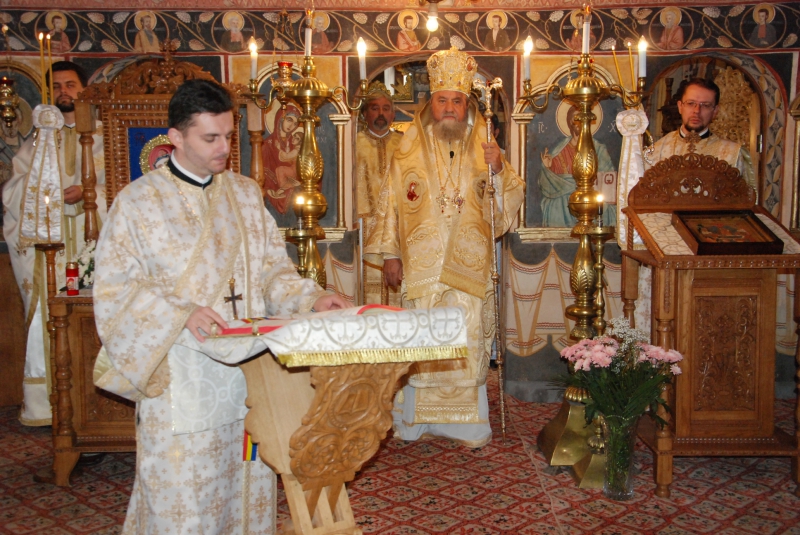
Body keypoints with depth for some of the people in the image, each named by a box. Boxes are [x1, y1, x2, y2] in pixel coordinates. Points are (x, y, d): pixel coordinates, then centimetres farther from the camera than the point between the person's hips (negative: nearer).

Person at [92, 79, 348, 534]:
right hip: (180, 377, -4)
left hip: (249, 370, 4)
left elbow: (273, 270, 13)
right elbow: (114, 290, -6)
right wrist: (181, 313, -21)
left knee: (248, 483, 10)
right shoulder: (138, 202, -3)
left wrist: (310, 298, -6)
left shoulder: (245, 194, 11)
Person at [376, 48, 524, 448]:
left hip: (468, 263, 1)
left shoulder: (483, 148, 7)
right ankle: (417, 419, 16)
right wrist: (391, 253, 1)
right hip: (421, 262, 0)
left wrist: (499, 169, -15)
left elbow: (511, 200, 3)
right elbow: (393, 202, 5)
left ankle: (466, 423, 12)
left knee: (467, 339, 1)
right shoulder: (410, 149, 5)